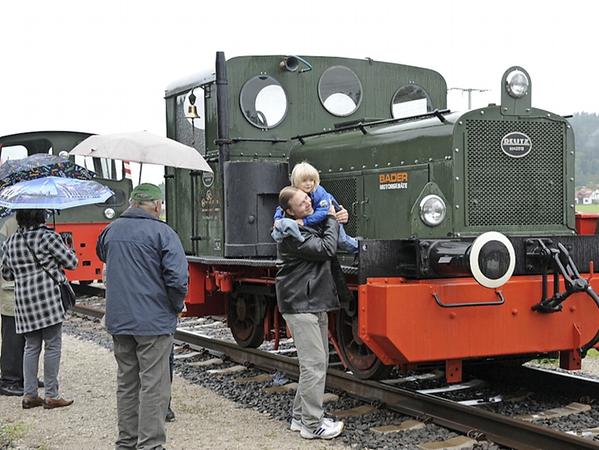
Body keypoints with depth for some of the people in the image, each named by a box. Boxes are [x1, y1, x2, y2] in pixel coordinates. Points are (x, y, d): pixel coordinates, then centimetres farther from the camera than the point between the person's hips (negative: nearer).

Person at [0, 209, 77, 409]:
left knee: (31, 347, 13)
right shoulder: (48, 236, -6)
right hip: (47, 297, -6)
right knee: (53, 346, 1)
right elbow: (71, 262, -2)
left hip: (23, 299, 6)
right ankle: (51, 396, 3)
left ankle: (29, 395, 13)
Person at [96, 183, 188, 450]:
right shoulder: (161, 233, -13)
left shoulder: (112, 230, 7)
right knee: (153, 385, 0)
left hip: (118, 320, 6)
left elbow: (101, 253, 28)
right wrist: (177, 305, -3)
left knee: (126, 383, 16)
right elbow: (177, 277, -18)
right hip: (154, 322, -6)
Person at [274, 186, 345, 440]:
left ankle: (300, 417, 22)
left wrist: (333, 219, 9)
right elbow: (326, 250, -20)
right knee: (314, 363, -10)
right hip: (300, 306, -10)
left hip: (316, 304, 10)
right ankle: (313, 425, -4)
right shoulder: (292, 234, -17)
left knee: (317, 362, 14)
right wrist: (331, 219, -6)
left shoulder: (311, 225, 15)